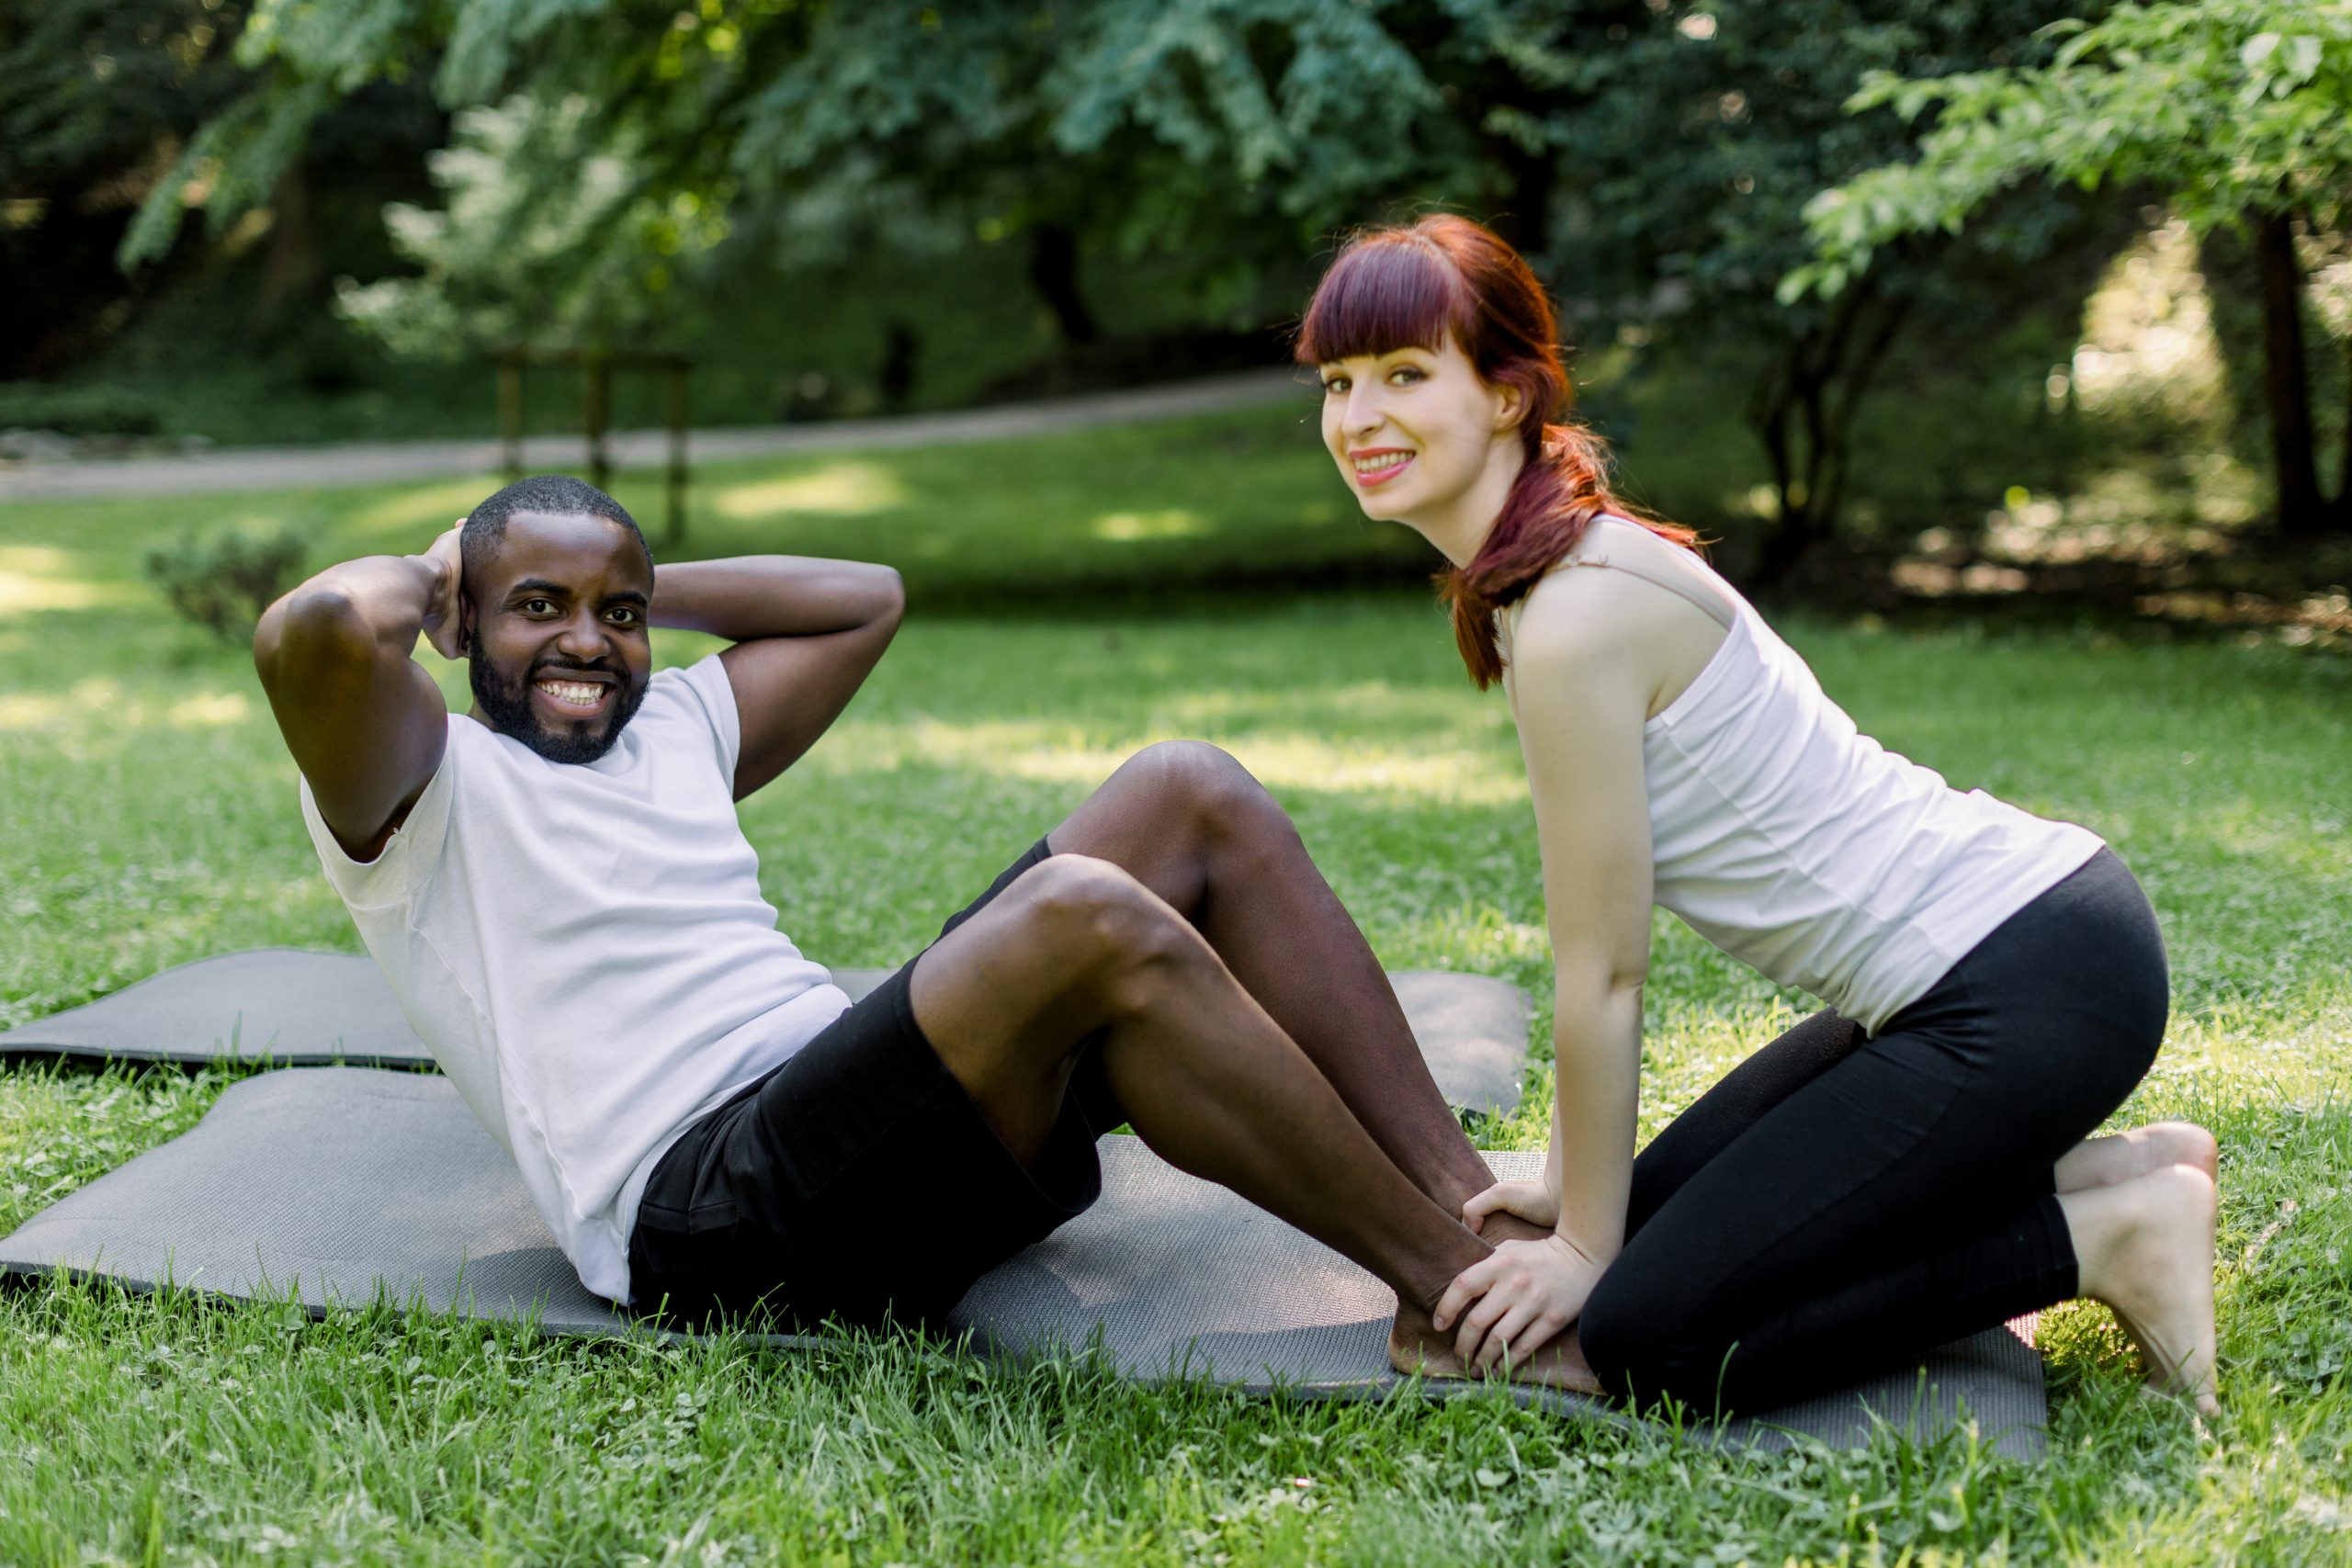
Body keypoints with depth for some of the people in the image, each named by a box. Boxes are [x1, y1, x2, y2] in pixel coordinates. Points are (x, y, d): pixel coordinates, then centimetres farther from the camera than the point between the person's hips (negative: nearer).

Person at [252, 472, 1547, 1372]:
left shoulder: (671, 728, 28)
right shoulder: (421, 792, 6)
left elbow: (863, 598, 34)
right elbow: (313, 629, -16)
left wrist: (642, 585, 29)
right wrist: (427, 576, 6)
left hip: (862, 1122, 9)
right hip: (703, 1210, -8)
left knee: (1189, 794, -5)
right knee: (1091, 919, -31)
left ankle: (1474, 1208, -12)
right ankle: (1461, 1298, -22)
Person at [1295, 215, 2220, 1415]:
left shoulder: (1576, 617, -20)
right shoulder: (1537, 576, 9)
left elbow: (1604, 978, -14)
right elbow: (1597, 965, 11)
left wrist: (1587, 1245, -3)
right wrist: (1575, 1194, 12)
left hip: (2025, 985, -10)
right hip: (2013, 932, 10)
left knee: (1644, 1338, -8)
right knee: (1667, 1214, 19)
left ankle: (2111, 1232, 0)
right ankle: (2111, 1170, 17)